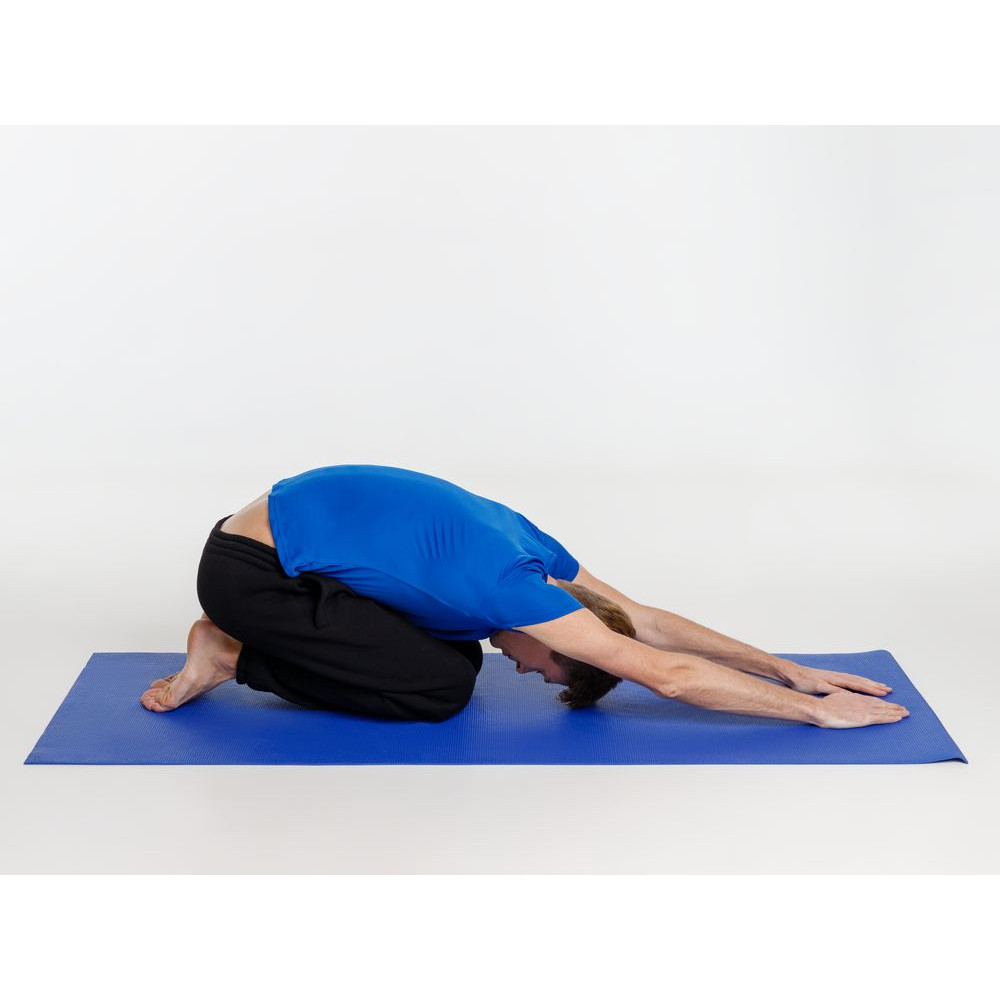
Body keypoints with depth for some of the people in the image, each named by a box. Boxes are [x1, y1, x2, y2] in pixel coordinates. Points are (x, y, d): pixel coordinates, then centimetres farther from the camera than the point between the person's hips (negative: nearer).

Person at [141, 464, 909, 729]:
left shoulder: (526, 544, 3)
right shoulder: (504, 584, -23)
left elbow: (648, 620, 10)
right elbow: (666, 673, -24)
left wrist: (790, 669, 7)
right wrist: (813, 711, -17)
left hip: (286, 539, 9)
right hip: (251, 570, -9)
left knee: (454, 650, 11)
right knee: (442, 686, -11)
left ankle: (256, 636, 16)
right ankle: (233, 657, -2)